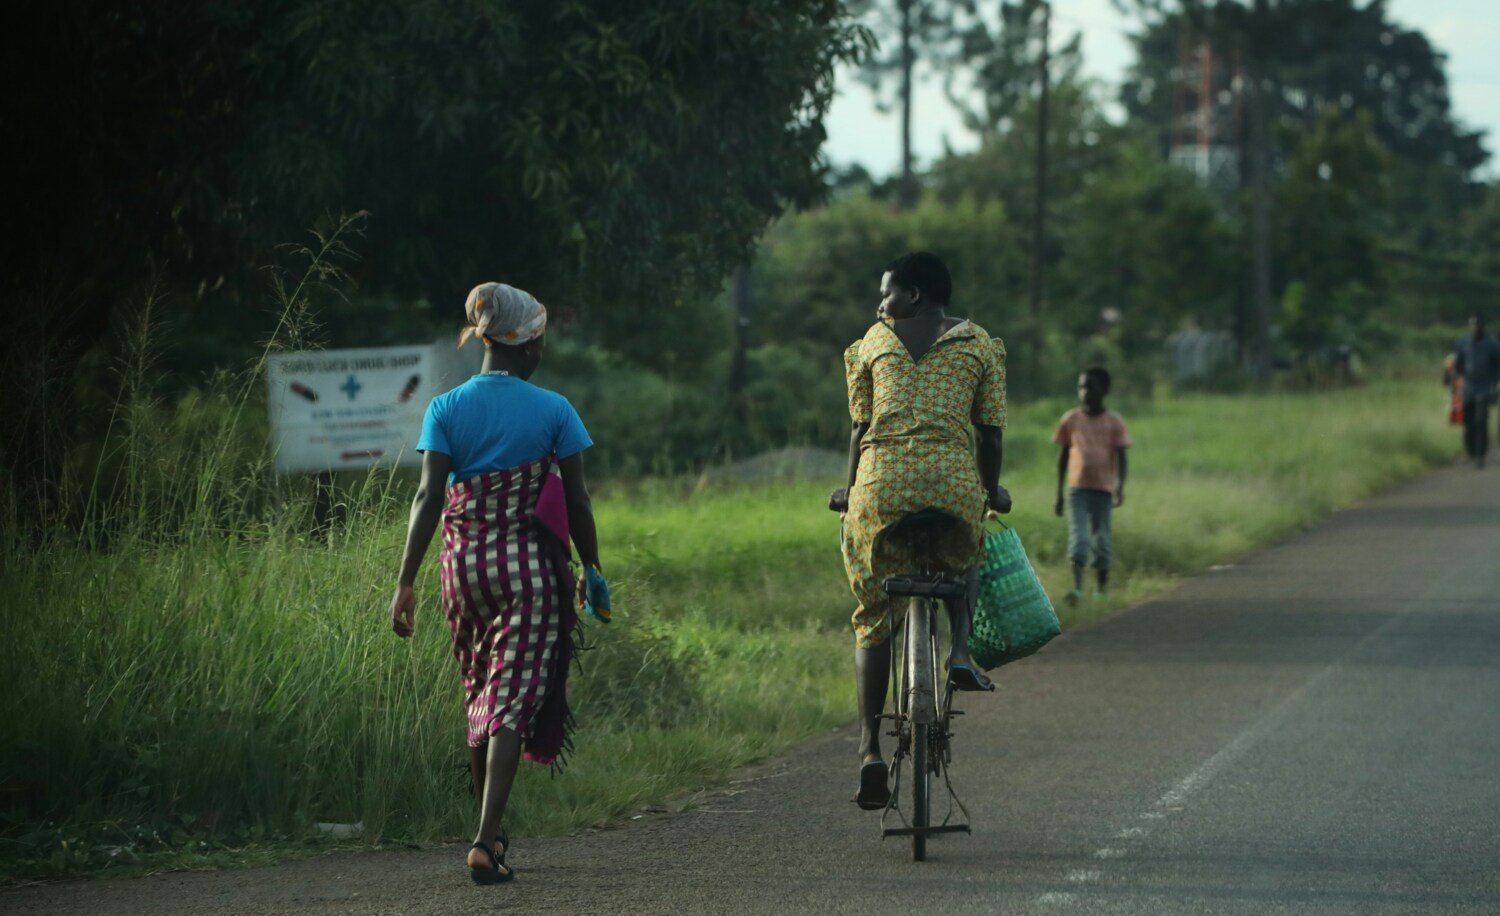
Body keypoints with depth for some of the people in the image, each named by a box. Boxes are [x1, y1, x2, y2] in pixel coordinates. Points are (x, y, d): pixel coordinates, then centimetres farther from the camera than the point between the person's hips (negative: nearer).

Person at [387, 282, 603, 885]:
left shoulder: (446, 410, 1)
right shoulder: (553, 411, -3)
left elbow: (428, 496, -7)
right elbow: (577, 503, -2)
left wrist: (406, 582, -8)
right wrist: (592, 572, 11)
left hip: (465, 561, 3)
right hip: (533, 564, -3)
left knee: (479, 698, 19)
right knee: (512, 701, -5)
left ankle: (490, 830, 30)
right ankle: (486, 842, -17)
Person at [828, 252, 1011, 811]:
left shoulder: (874, 341, 12)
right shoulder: (978, 343, 12)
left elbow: (861, 426, 11)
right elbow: (990, 429, 9)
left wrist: (850, 489, 22)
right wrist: (992, 491, 21)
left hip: (882, 480, 0)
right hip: (954, 478, 0)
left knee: (874, 615, 10)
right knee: (959, 569, 31)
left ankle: (869, 749, -1)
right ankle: (960, 652, -1)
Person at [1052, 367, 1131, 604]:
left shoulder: (1114, 422, 2)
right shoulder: (1071, 420, 7)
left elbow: (1121, 458, -1)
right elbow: (1063, 457, 12)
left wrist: (1120, 487, -17)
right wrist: (1058, 495, 11)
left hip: (1103, 488, -1)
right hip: (1077, 487, 1)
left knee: (1101, 536, 4)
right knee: (1077, 535, -12)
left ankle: (1102, 589, 15)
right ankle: (1077, 587, -19)